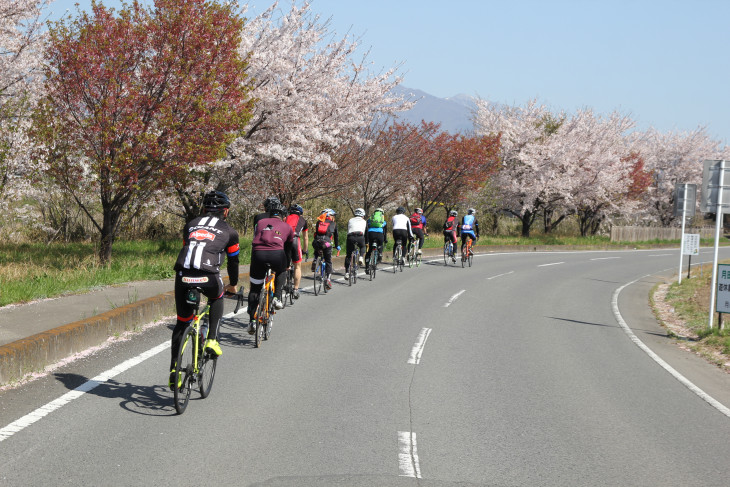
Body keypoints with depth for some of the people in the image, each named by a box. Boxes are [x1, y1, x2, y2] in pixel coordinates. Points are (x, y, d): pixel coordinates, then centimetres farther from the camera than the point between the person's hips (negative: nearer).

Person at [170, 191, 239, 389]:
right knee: (217, 299, 34)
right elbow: (233, 261, 28)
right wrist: (233, 285, 45)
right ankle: (212, 339, 18)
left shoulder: (191, 225, 28)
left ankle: (174, 370, 13)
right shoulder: (229, 231, 19)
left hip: (183, 276, 3)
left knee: (182, 323, 18)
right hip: (208, 278, -2)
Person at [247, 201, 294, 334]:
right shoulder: (287, 227, 25)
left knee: (254, 289, 14)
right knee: (281, 272, 35)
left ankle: (252, 321, 8)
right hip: (276, 254, -1)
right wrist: (287, 266, 49)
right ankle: (277, 298, 16)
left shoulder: (261, 222, 28)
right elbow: (289, 248, 34)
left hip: (258, 254, 1)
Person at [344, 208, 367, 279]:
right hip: (360, 237, -1)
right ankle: (361, 257, 6)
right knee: (362, 247, 33)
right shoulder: (364, 221, 27)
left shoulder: (350, 221, 30)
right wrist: (367, 243, 46)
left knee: (348, 255, 13)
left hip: (350, 237, 1)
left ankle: (347, 272, 8)